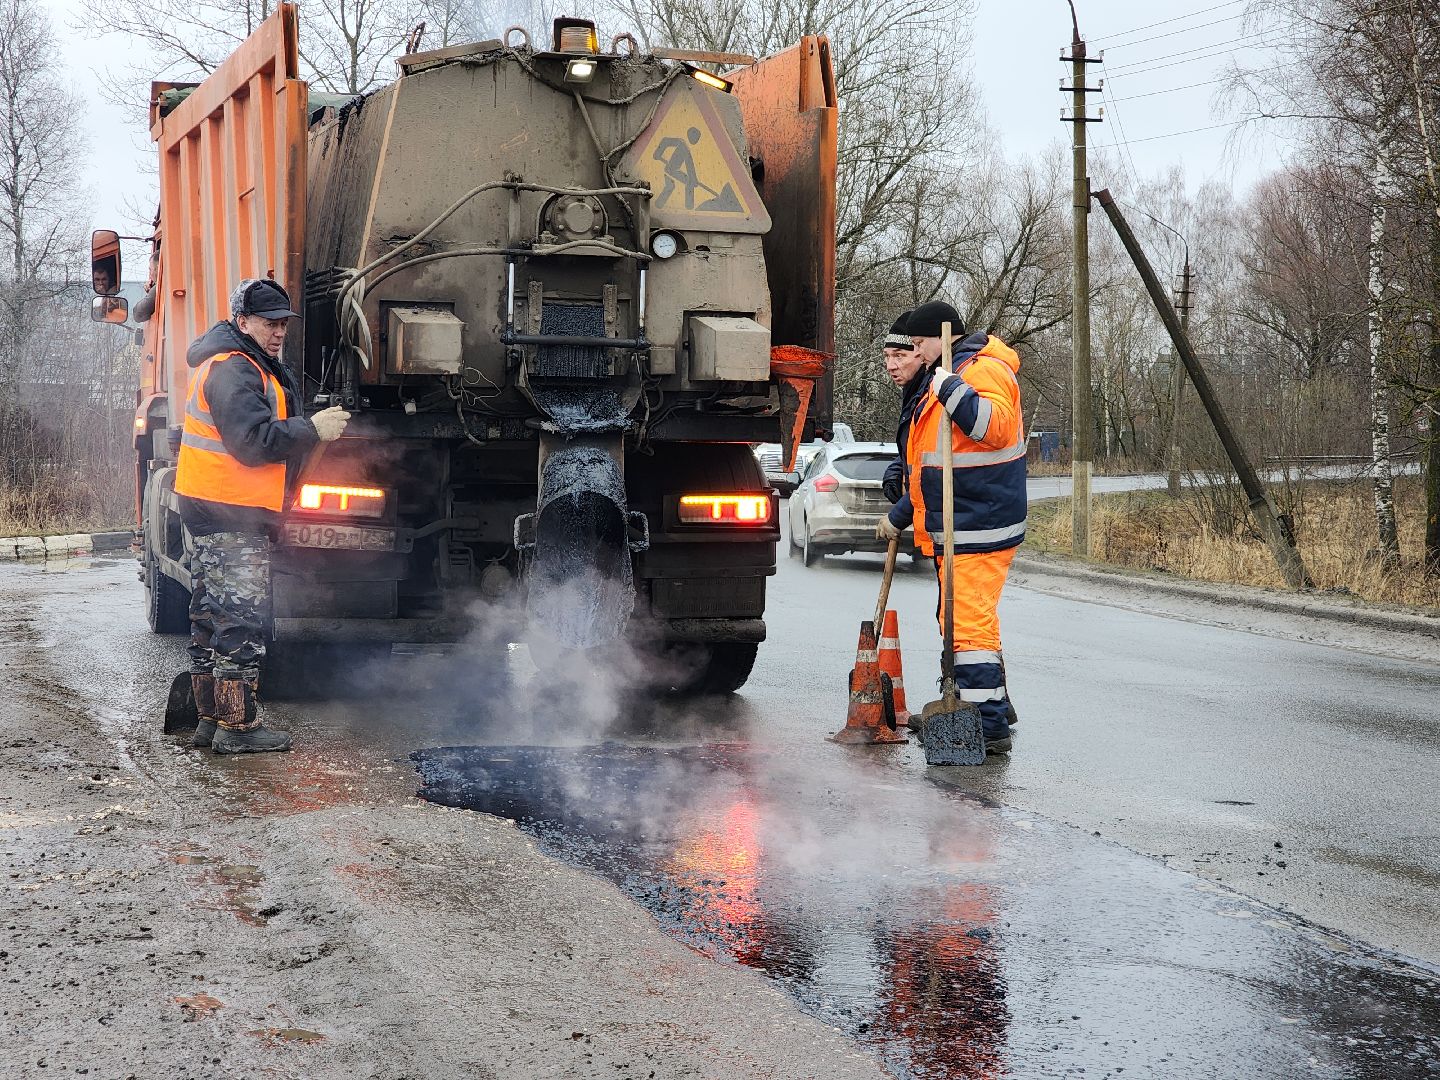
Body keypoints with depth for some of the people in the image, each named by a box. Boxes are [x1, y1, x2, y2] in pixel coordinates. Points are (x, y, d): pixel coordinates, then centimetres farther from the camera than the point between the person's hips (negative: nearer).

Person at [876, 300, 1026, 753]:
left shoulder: (983, 371, -11)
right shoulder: (939, 379, 22)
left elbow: (995, 426, -29)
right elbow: (930, 465, 29)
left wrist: (951, 389, -31)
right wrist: (901, 513, 29)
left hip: (978, 524, -11)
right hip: (956, 527, 11)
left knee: (969, 623, -13)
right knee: (964, 620, 18)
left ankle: (988, 727, -12)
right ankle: (993, 706, 29)